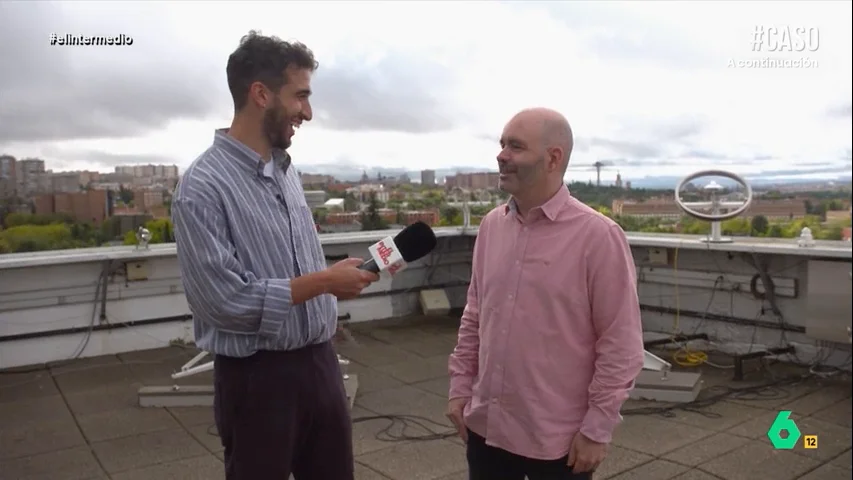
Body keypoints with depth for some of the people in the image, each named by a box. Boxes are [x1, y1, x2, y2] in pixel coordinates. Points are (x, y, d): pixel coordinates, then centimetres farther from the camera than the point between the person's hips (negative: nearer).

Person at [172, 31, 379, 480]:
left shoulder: (287, 171, 8)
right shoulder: (203, 187, -18)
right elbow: (227, 302, -23)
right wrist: (324, 282, -18)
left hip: (320, 363, 7)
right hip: (258, 377, -7)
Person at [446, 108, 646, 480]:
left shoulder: (597, 236, -15)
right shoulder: (491, 225, 2)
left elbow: (621, 345, -13)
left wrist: (597, 429, -11)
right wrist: (460, 387, 8)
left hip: (558, 439, -5)